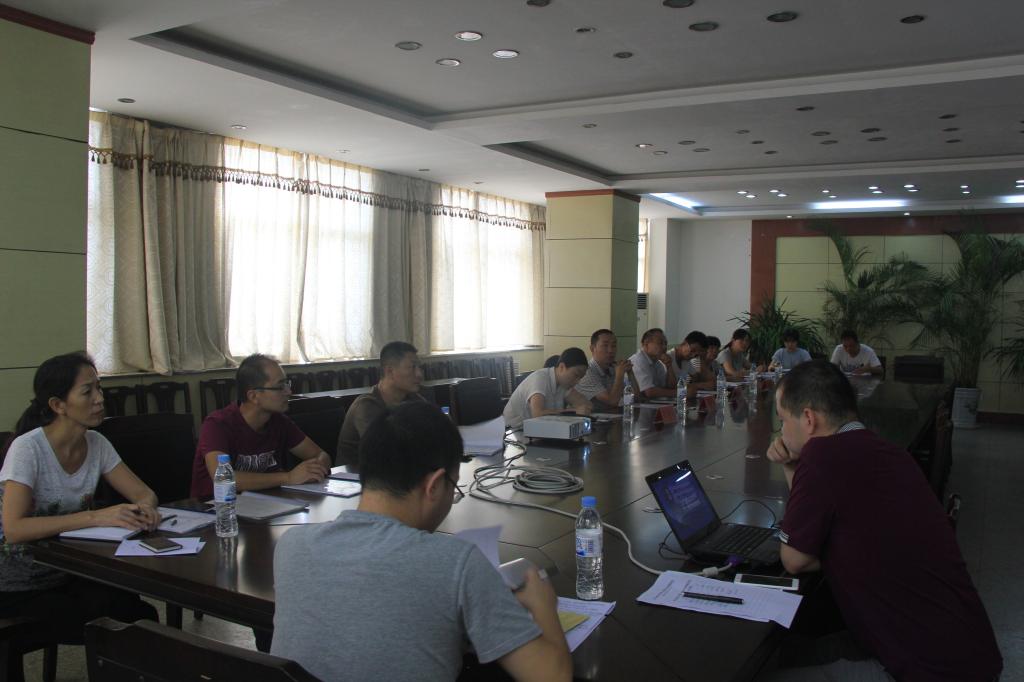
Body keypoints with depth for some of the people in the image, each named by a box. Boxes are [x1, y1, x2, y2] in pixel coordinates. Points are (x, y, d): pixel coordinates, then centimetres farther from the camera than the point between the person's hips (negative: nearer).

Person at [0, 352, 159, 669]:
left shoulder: (96, 443, -3)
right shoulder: (27, 448, -21)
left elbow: (143, 493, 0)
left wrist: (146, 509, -24)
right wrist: (96, 517, -39)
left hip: (70, 574, 5)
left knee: (144, 619, -15)